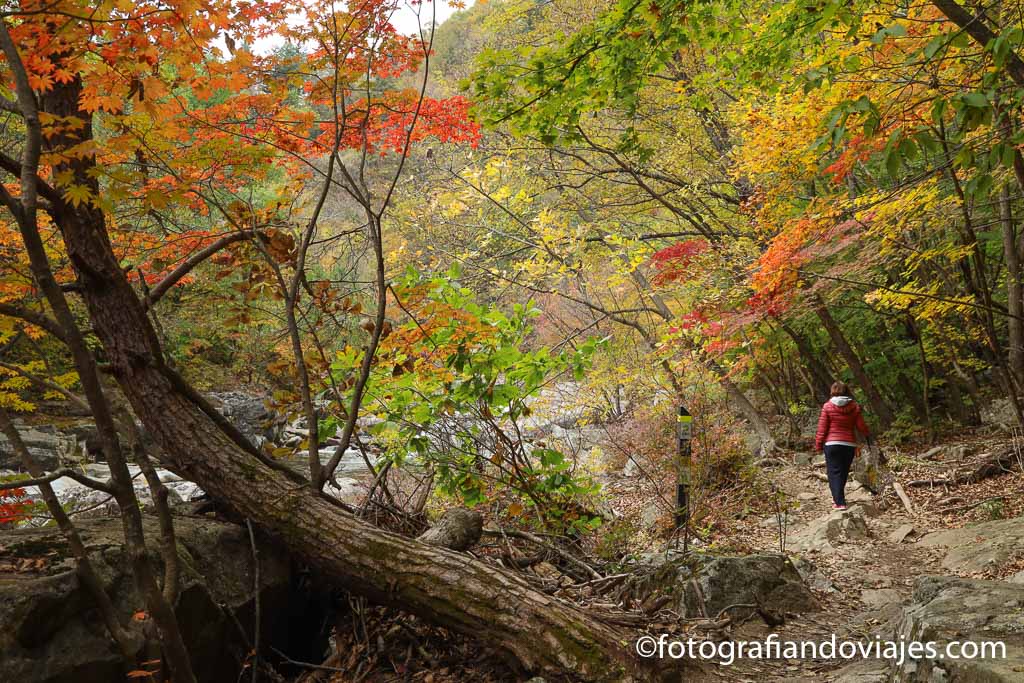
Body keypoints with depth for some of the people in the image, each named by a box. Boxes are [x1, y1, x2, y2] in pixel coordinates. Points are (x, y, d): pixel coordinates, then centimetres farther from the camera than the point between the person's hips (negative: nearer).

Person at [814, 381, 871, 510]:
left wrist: (818, 444, 4)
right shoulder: (854, 407, 2)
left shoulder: (827, 406, -5)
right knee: (843, 472, 16)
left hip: (832, 444, -3)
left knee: (834, 472, 0)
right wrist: (868, 436, 26)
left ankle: (839, 502, -8)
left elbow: (822, 428, -5)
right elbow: (861, 426, 5)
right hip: (849, 444, 3)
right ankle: (838, 497, 29)